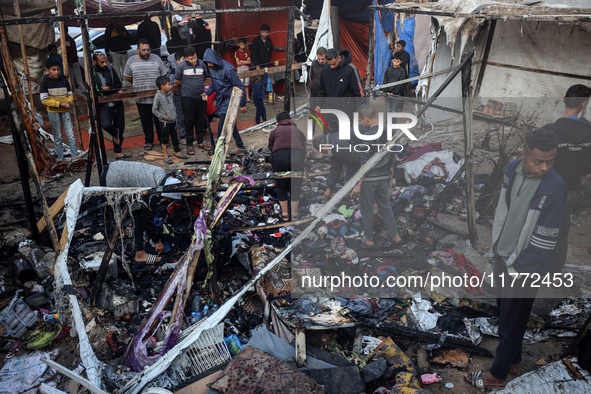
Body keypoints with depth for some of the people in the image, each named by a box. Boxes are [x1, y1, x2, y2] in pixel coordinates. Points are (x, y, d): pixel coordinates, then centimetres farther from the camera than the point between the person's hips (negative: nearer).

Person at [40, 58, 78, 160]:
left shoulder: (64, 80, 4)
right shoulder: (44, 82, -6)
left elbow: (70, 95, 10)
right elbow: (44, 100, -10)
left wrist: (68, 102, -13)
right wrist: (60, 104, -19)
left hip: (65, 111, 3)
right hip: (53, 112, -3)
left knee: (71, 135, -2)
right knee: (58, 137, 5)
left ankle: (75, 157, 4)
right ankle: (61, 159, 12)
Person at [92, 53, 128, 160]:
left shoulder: (110, 69, 7)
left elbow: (118, 85, 7)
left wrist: (107, 88, -11)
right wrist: (114, 91, -14)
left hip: (117, 104, 5)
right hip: (103, 107, -5)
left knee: (120, 128, 9)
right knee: (106, 125, -30)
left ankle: (118, 153, 25)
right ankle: (115, 133, 7)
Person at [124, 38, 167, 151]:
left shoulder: (156, 58, 0)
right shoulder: (131, 61, 1)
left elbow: (163, 75, 7)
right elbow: (127, 77, 13)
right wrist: (138, 86, 11)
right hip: (141, 99, 1)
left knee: (159, 119, 7)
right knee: (146, 120, 11)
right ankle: (148, 141, 25)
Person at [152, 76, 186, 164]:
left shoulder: (170, 93, 4)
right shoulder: (158, 96, -15)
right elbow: (154, 110, -11)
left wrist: (174, 111, 11)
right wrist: (163, 116, -15)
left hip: (173, 120, 6)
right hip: (165, 121, -6)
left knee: (174, 136, 17)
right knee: (165, 138, 1)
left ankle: (177, 151, 32)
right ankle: (166, 156, 9)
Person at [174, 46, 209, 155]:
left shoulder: (201, 63, 3)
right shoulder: (181, 66, -6)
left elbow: (205, 77, 21)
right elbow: (176, 80, 5)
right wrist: (187, 85, 11)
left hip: (201, 97, 3)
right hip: (187, 97, -3)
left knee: (201, 120, 10)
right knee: (189, 121, 2)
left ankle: (200, 142, 25)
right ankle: (189, 144, 12)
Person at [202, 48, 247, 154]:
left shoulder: (228, 70, -22)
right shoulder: (212, 68, 3)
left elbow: (239, 87, -17)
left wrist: (242, 104, -14)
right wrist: (207, 93, -1)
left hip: (229, 101, -8)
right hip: (220, 100, 8)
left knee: (221, 127, -9)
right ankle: (240, 146, 30)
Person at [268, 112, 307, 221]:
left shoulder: (274, 131, 27)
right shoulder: (298, 131, 30)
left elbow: (271, 148, 25)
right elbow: (304, 148, 25)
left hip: (278, 156, -1)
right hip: (297, 156, 1)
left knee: (281, 187, 17)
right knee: (295, 187, 16)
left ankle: (285, 214, 26)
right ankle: (294, 214, 26)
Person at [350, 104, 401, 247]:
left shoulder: (368, 135, -22)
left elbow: (365, 163, -22)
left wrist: (358, 184, -17)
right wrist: (391, 167, 29)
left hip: (369, 178, -7)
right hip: (383, 176, 7)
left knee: (366, 209, 8)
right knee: (385, 206, 18)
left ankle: (368, 239, 19)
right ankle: (395, 235, 21)